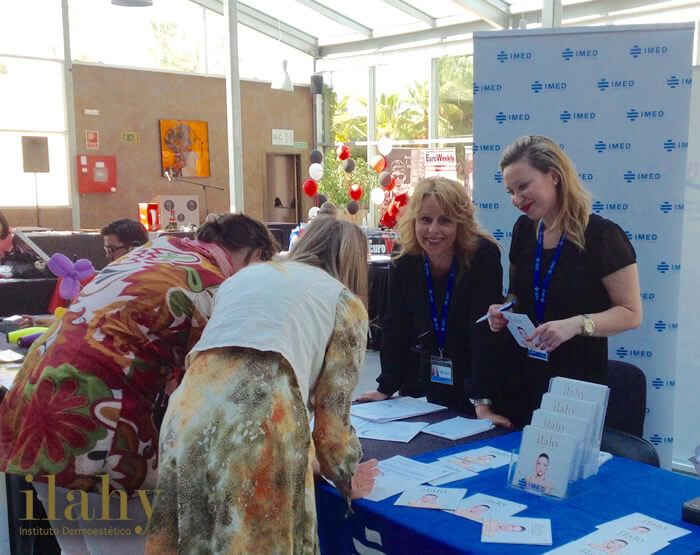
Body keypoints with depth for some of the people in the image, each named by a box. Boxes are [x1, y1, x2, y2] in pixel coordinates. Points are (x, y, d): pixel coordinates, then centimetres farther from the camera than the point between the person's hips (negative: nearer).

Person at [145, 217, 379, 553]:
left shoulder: (244, 275, 30)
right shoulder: (345, 300, 16)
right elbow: (331, 415, 10)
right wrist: (347, 479, 28)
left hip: (189, 413, 5)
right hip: (263, 421, -5)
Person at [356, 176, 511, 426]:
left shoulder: (483, 256, -21)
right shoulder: (405, 262, -9)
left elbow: (484, 330, -26)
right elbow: (395, 326, -3)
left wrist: (483, 404, -30)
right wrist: (386, 388, -5)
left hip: (471, 381, -3)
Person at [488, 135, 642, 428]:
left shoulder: (602, 236, -12)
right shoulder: (524, 229, 5)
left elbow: (631, 313, -11)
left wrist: (577, 324, -26)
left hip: (577, 379, -5)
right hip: (521, 374, 5)